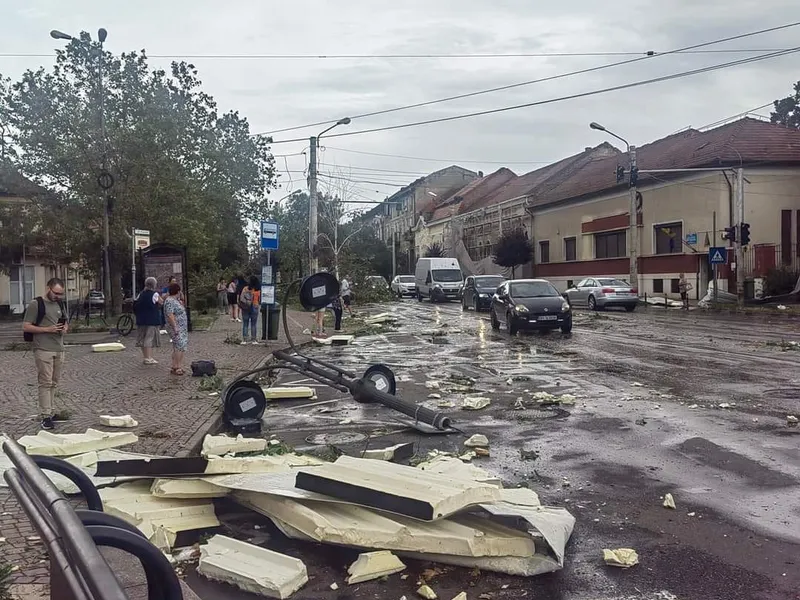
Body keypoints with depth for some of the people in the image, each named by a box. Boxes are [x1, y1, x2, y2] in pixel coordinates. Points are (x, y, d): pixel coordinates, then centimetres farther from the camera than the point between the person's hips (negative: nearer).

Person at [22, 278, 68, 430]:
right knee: (45, 383, -8)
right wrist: (47, 329, -17)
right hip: (43, 350, -7)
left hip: (59, 349, 7)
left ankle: (49, 410, 18)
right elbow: (26, 327, -8)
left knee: (54, 383, 10)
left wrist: (65, 328, 2)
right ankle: (46, 416, -7)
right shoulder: (36, 304, -5)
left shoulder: (60, 304, 15)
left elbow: (66, 323, 26)